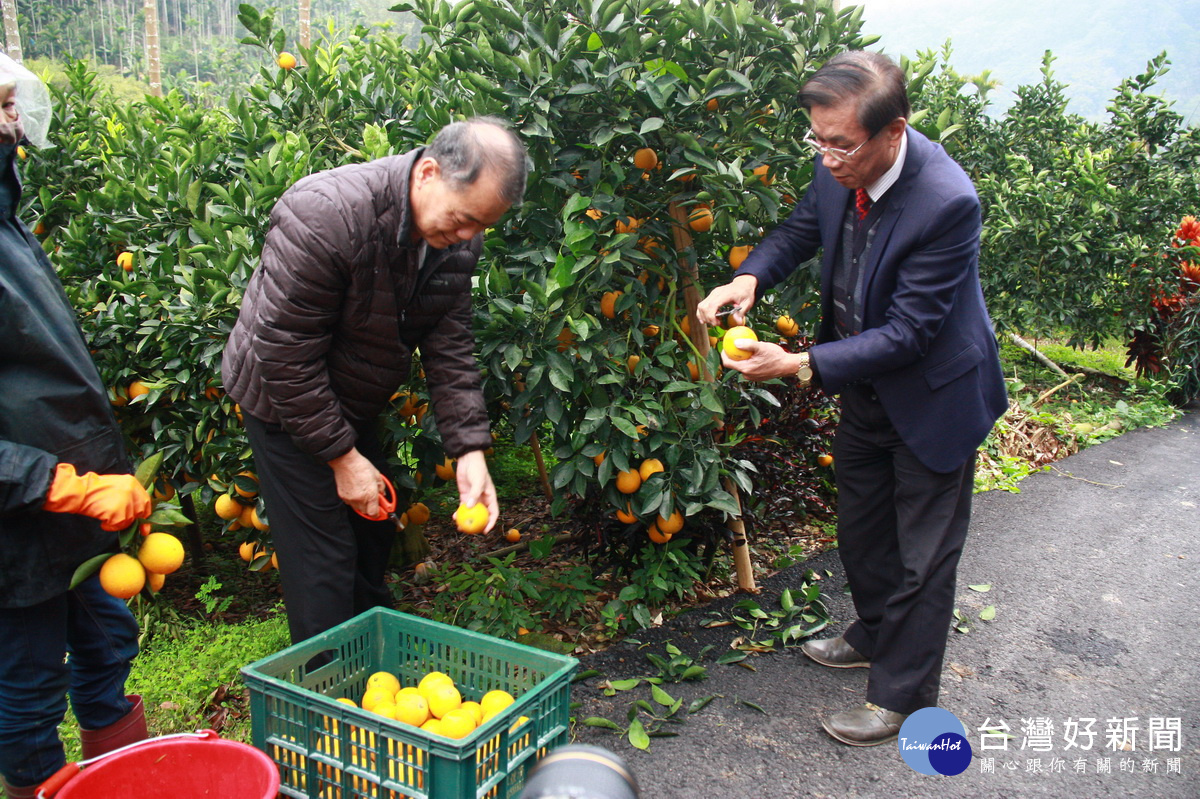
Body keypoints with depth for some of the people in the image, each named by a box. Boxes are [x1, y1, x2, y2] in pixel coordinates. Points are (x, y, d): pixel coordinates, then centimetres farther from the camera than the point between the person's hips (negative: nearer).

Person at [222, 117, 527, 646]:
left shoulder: (459, 238, -13)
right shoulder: (323, 216, -33)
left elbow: (449, 345, -8)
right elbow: (286, 356, -28)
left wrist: (470, 449, -18)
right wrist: (341, 458, -23)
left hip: (355, 403, 7)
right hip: (286, 402, -7)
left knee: (374, 535, 17)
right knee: (323, 559, -4)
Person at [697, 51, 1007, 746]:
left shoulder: (947, 202, -33)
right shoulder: (839, 169, -13)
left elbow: (907, 332, -30)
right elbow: (803, 229, 7)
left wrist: (800, 365, -34)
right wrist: (750, 277, -14)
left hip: (933, 396, -7)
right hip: (867, 388, 7)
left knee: (922, 556, 7)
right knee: (861, 530, 23)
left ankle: (901, 697, 25)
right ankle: (874, 635, 48)